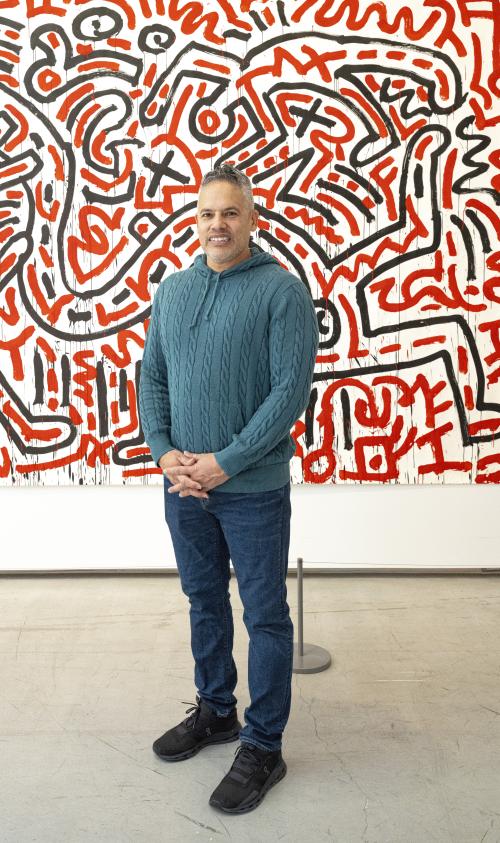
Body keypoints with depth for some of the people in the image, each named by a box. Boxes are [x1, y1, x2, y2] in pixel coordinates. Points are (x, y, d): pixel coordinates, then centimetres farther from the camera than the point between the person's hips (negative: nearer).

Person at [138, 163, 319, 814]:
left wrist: (226, 461, -18)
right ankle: (215, 712, 39)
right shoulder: (171, 291, 8)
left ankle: (263, 747, 23)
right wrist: (163, 453, -5)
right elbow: (152, 378, 9)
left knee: (265, 616, 7)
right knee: (203, 602, 19)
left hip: (252, 489, -5)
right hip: (183, 485, 6)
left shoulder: (282, 289, -9)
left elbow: (291, 389, -15)